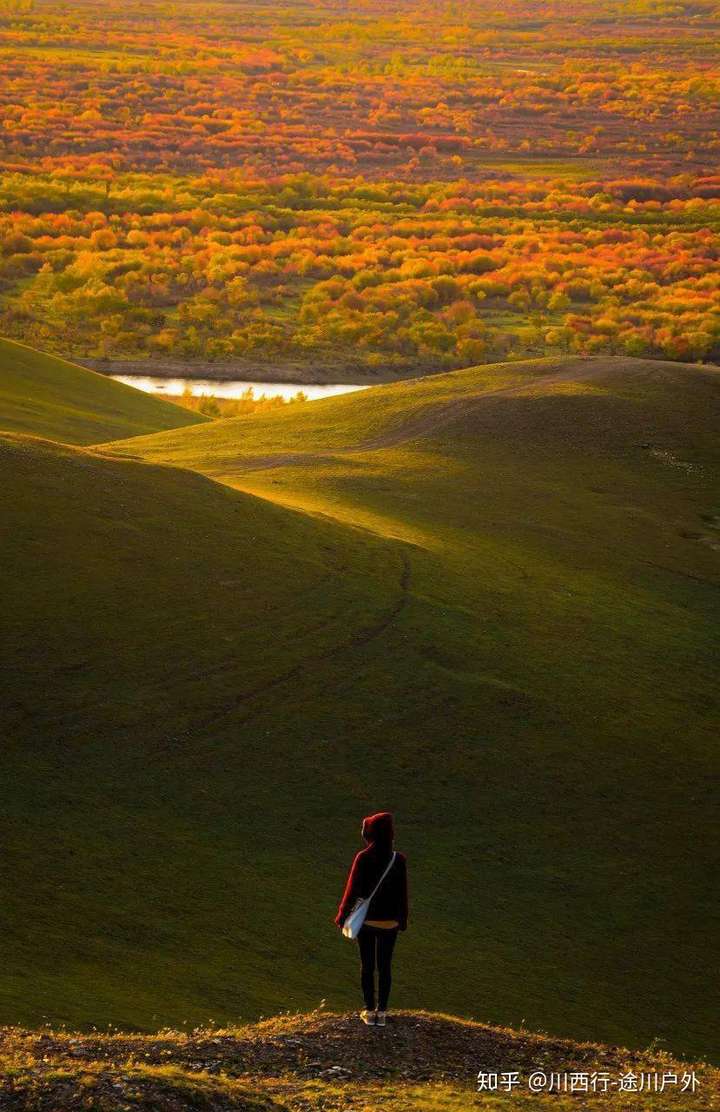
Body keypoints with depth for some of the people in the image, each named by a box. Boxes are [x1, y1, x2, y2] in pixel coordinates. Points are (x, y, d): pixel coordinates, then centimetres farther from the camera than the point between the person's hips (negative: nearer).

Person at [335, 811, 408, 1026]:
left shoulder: (363, 858, -16)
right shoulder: (399, 861, -9)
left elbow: (352, 890, -11)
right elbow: (402, 894, -3)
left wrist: (342, 915, 1)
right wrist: (402, 920, 10)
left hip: (366, 920, -1)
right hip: (389, 922, 2)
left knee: (367, 966, 12)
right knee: (385, 966, 12)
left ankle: (369, 1011, 15)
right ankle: (381, 1012, 14)